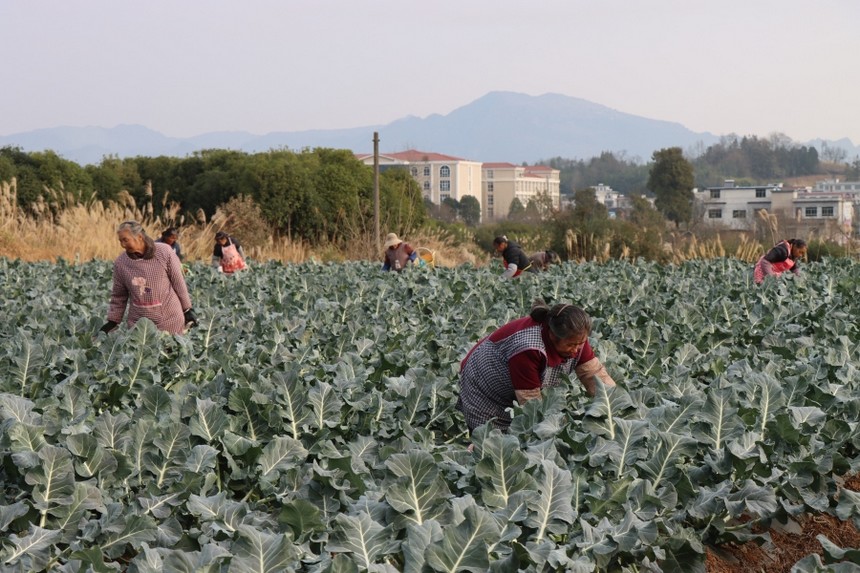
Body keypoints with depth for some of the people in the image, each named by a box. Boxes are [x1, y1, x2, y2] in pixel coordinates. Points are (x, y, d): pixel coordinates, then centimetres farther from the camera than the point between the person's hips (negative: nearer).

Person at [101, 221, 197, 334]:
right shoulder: (120, 262, -2)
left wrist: (187, 310, 4)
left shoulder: (164, 252, -9)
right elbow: (118, 296, 8)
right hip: (138, 324, 2)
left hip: (170, 321, -2)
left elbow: (178, 282, -1)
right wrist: (112, 322, 6)